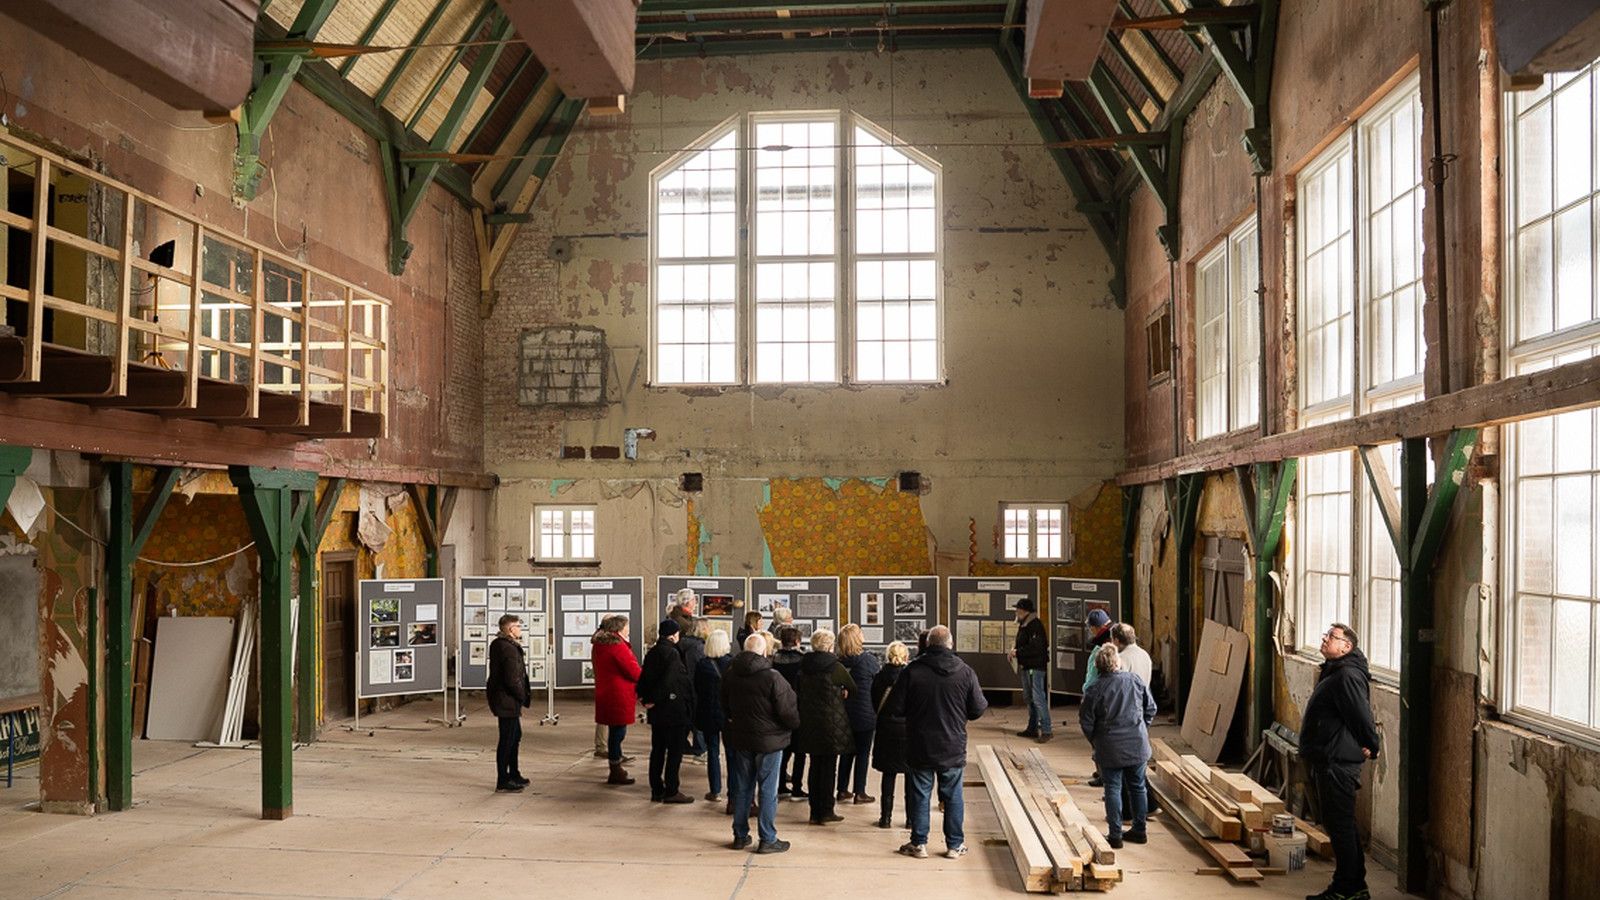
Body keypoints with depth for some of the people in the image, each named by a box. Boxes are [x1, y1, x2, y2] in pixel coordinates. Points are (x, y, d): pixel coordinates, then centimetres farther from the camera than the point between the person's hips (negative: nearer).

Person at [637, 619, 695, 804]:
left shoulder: (652, 653, 9)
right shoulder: (671, 653, -16)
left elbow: (644, 678, 10)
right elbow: (667, 679, -23)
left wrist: (646, 698, 7)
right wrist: (653, 700, -13)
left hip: (656, 711, 8)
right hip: (674, 710, -8)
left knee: (657, 750, 13)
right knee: (675, 750, 1)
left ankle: (656, 790, 19)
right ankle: (671, 791, 4)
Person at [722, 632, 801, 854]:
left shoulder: (730, 675, 0)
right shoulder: (772, 677, -20)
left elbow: (725, 705, 15)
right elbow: (788, 711, -16)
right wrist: (796, 724, 4)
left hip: (740, 738, 6)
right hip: (769, 740, -6)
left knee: (742, 788, 15)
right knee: (768, 790, 2)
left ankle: (740, 836, 22)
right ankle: (767, 840, 6)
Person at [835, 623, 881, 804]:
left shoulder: (839, 662, -3)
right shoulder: (868, 660, -16)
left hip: (844, 713, 4)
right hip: (865, 714, -4)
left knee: (847, 751, 14)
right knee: (863, 753, 6)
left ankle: (843, 790, 19)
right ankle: (859, 792, 10)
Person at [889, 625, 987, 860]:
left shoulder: (912, 671, -11)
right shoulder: (965, 672, -8)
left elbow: (896, 708, -8)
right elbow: (978, 709, -3)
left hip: (920, 747, -1)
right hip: (953, 748, 1)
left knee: (919, 794, 10)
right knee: (953, 796, 13)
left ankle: (919, 843, 16)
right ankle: (955, 845, 19)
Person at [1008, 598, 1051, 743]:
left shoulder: (1036, 625, -16)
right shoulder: (1023, 625, 14)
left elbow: (1035, 648, -24)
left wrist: (1018, 652, -16)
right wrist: (1014, 651, 4)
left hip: (1036, 667, -10)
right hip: (1026, 666, 10)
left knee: (1038, 698, -11)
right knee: (1028, 698, 15)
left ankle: (1046, 730, -8)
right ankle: (1033, 728, 24)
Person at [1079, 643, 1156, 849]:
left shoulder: (1095, 689, -12)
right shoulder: (1135, 681, -3)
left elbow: (1086, 721, -8)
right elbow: (1151, 708, 6)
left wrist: (1095, 741, 8)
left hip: (1110, 749, -3)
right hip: (1138, 746, 3)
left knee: (1113, 790, 5)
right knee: (1138, 787, 16)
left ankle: (1115, 835, 7)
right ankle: (1139, 830, 25)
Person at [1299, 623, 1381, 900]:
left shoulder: (1347, 675, -19)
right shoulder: (1332, 672, 16)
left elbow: (1361, 715, -20)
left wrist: (1371, 747, -9)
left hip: (1338, 761, -11)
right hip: (1329, 760, 11)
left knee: (1340, 825, -4)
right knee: (1339, 824, 17)